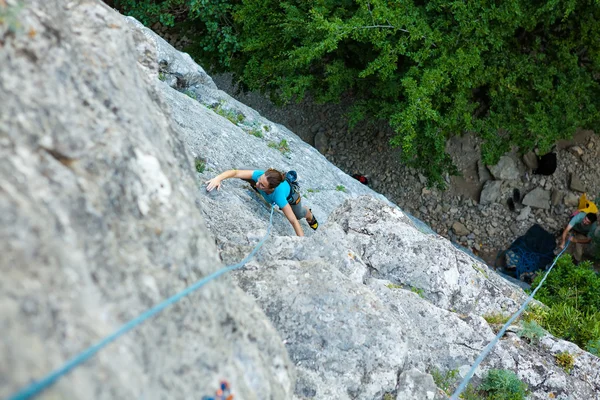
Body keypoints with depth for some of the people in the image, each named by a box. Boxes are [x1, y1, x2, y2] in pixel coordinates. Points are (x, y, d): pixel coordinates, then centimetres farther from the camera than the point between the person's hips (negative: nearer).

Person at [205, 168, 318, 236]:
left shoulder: (278, 196, -51)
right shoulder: (260, 175, -44)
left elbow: (294, 221, -48)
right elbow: (235, 172, -46)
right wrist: (218, 178, -64)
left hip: (290, 195, -2)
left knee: (299, 215, 25)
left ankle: (310, 216, 63)